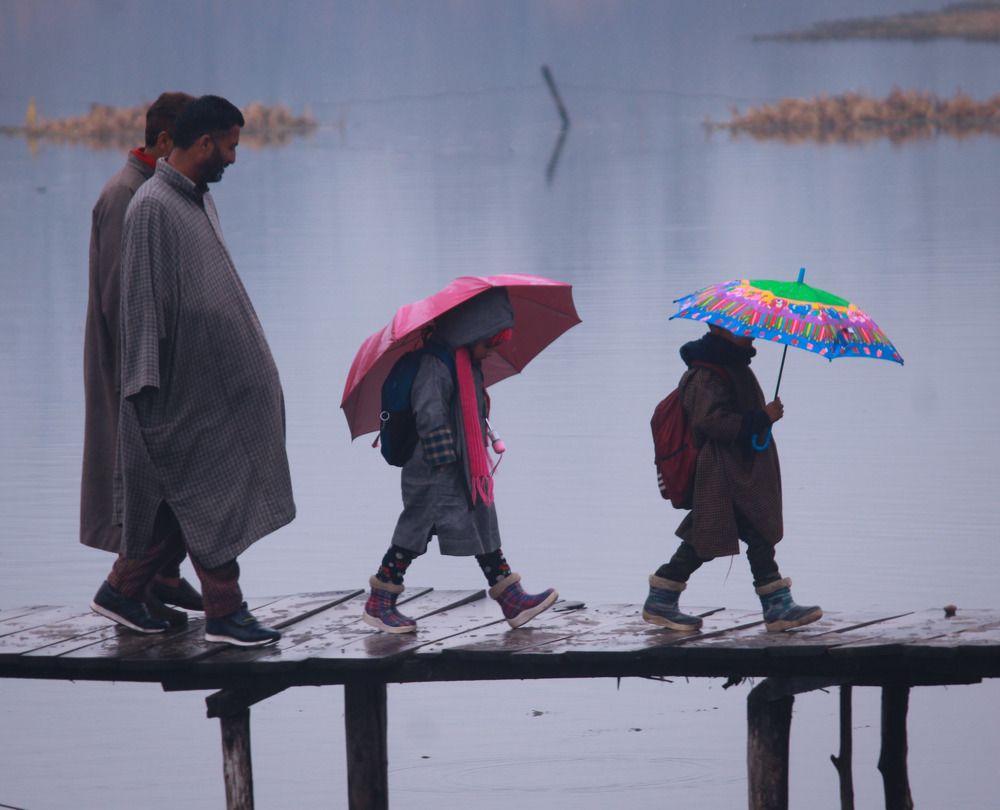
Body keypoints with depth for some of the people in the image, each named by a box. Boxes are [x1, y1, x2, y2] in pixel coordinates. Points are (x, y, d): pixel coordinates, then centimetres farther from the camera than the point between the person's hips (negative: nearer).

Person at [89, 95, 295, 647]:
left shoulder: (199, 200, 12)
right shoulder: (153, 208, -17)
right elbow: (143, 301, -18)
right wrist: (148, 384, -21)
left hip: (215, 382, 9)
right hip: (183, 387, -9)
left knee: (189, 495, 13)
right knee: (207, 495, -3)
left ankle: (121, 592, 22)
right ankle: (224, 612, 3)